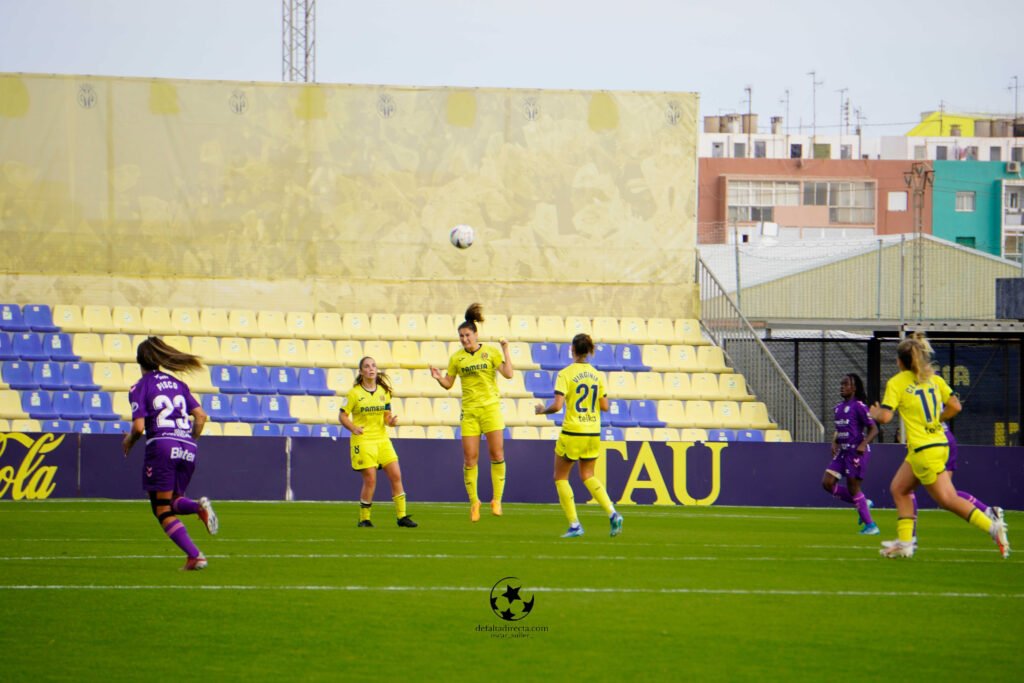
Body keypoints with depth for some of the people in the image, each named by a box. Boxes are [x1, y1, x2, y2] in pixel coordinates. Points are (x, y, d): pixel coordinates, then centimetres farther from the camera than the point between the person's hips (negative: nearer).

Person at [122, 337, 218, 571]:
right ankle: (199, 507, -15)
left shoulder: (140, 388, 2)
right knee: (173, 502, 21)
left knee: (162, 511, 3)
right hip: (188, 449, 5)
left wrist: (129, 441, 13)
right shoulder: (178, 384, 17)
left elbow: (139, 427, -7)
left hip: (161, 446, -5)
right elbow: (201, 416, 9)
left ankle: (195, 556, -15)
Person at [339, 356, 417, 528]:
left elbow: (386, 415, 14)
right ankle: (364, 519, 6)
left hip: (382, 439, 5)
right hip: (363, 441, -5)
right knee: (370, 480, -9)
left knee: (396, 476, -2)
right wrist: (353, 428, -18)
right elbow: (342, 415, -2)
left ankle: (401, 516, 6)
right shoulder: (354, 393, -5)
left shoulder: (384, 391, 8)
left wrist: (391, 421, -9)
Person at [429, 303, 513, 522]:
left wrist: (505, 350, -14)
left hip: (490, 407, -2)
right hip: (469, 411, 2)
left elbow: (508, 374, -9)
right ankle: (473, 501, 11)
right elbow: (448, 383, 11)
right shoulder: (456, 358, 6)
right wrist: (438, 378, -9)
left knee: (496, 454, -7)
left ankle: (497, 499, 2)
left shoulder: (491, 352, 0)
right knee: (470, 458, -2)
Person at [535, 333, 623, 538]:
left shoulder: (565, 374, -11)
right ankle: (613, 514, -1)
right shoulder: (597, 375, 4)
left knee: (561, 477, 12)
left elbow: (557, 405, -17)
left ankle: (574, 524, 4)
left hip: (572, 431, -5)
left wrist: (542, 410, 2)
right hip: (593, 433, 5)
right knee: (587, 476, 19)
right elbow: (605, 407, 4)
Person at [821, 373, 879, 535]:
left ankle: (870, 525, 5)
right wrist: (834, 442, 7)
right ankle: (863, 503, 13)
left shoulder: (859, 406, -11)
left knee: (853, 487, -6)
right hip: (842, 451, 8)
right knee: (827, 483, 0)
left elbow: (874, 429, -12)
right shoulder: (839, 407, 13)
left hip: (856, 451, -8)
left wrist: (863, 444, -25)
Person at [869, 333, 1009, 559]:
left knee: (947, 499, -1)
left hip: (923, 449, -8)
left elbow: (885, 417, -15)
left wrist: (874, 413, 7)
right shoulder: (933, 378, 8)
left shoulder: (896, 383, -9)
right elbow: (955, 406, 4)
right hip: (939, 444, 8)